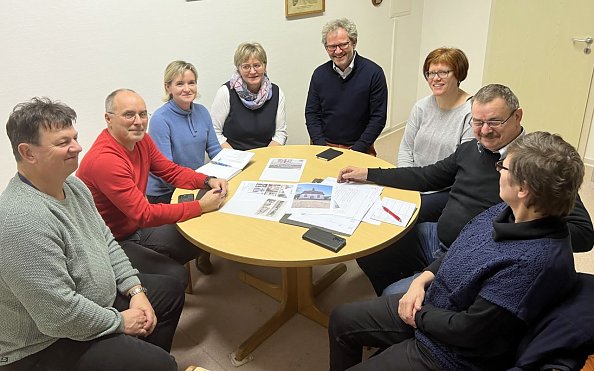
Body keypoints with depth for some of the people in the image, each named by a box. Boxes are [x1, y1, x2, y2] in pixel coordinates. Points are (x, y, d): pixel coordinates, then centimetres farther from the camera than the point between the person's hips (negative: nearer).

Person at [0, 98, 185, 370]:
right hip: (46, 346, -9)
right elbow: (60, 316, -31)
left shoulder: (72, 185, -1)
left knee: (170, 291, 19)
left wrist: (136, 290, -1)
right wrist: (121, 321, -17)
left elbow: (106, 241, 9)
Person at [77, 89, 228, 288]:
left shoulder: (141, 139, -2)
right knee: (175, 276, -20)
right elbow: (144, 214, -30)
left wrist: (208, 181, -13)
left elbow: (172, 171, 6)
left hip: (137, 229, 9)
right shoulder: (104, 160, -29)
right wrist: (200, 206, -28)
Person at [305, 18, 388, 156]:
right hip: (325, 146, 2)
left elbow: (378, 117, -4)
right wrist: (321, 147, -4)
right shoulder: (320, 74, 6)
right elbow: (311, 113, 9)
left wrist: (356, 150, -11)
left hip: (359, 149, -2)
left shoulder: (374, 73, -4)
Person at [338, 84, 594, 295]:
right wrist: (367, 174, 11)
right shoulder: (472, 148, 4)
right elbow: (426, 177, 14)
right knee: (367, 251, 11)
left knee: (393, 296, -17)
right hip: (434, 237, 8)